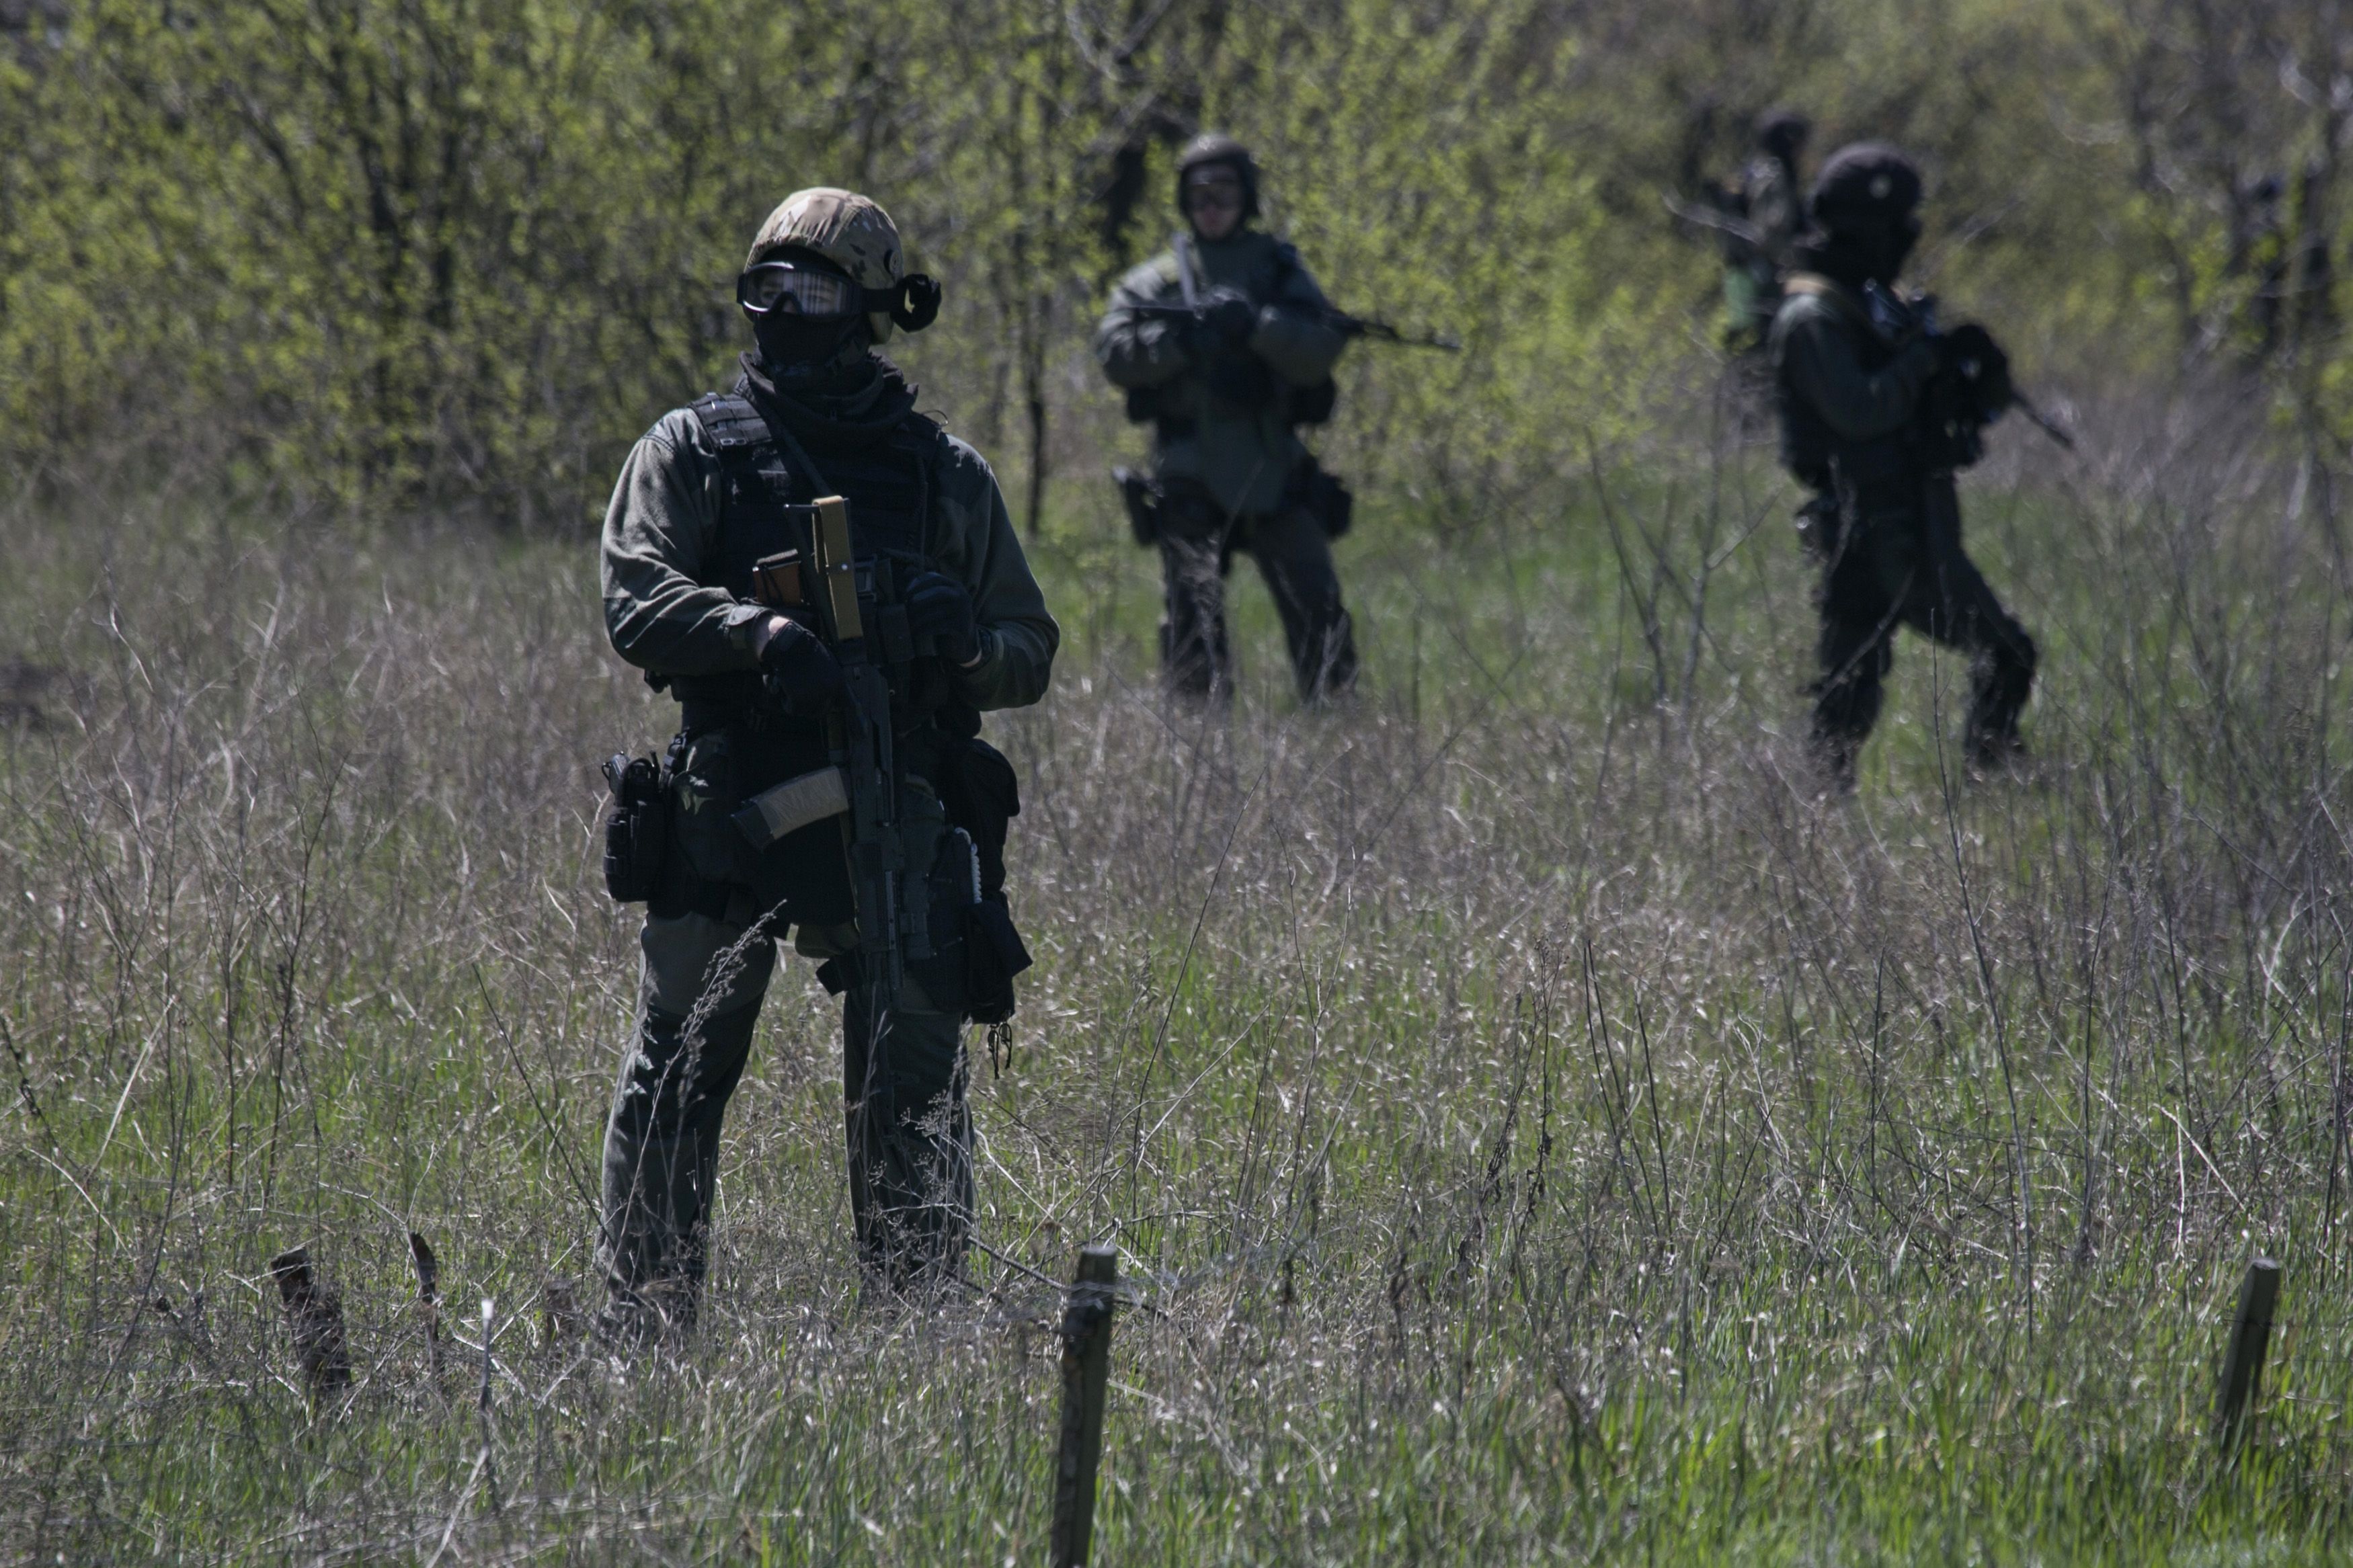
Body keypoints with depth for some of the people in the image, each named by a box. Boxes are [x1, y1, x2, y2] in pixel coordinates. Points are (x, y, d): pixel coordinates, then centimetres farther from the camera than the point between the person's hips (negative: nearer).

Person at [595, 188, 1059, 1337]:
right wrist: (759, 630, -25)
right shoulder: (692, 452, 7)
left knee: (913, 1091, -1)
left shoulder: (947, 475, 12)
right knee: (676, 1081, 3)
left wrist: (966, 648, -10)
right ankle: (639, 1323, 11)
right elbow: (637, 602, -7)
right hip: (726, 808, -1)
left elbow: (1030, 650, 14)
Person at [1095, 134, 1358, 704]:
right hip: (1191, 479, -1)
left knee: (1319, 615, -2)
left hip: (1274, 475, 1)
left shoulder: (1280, 269, 13)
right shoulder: (1156, 279, 11)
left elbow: (1322, 352, -1)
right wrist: (1181, 338, -17)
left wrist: (1256, 327, -17)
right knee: (1192, 622, -7)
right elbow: (1116, 355, -2)